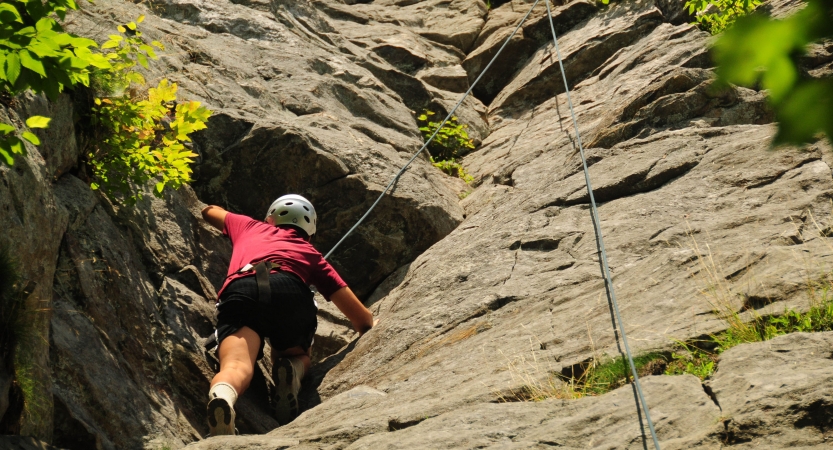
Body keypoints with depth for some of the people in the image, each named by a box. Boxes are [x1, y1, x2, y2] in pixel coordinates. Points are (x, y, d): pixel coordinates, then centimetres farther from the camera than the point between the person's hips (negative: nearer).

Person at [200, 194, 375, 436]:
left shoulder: (249, 227, 39)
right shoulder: (311, 254, 34)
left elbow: (210, 211, 64)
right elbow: (364, 320, 29)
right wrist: (370, 327, 51)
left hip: (239, 293, 0)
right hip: (290, 292, 0)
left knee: (236, 366, -17)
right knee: (299, 356, 26)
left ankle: (221, 396, -53)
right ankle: (292, 372, -10)